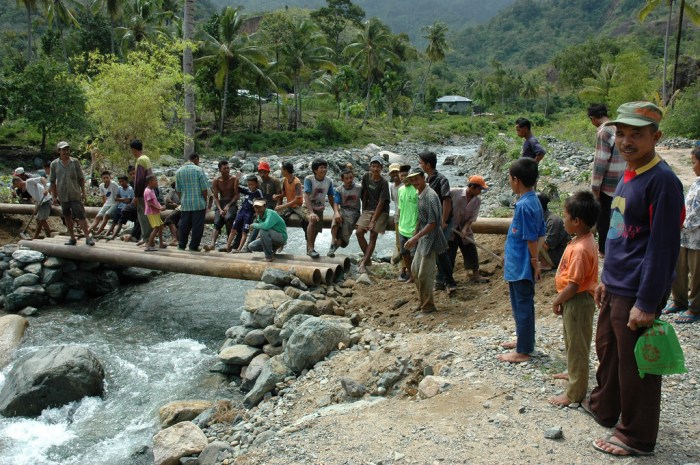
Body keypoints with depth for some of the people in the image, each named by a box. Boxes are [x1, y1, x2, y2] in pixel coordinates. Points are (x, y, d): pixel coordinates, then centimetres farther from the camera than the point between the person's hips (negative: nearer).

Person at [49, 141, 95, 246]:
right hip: (63, 196, 2)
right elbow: (52, 181, 6)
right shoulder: (54, 164, 3)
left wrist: (83, 192, 2)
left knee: (81, 216, -7)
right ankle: (72, 238, 17)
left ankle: (87, 237, -4)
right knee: (67, 217, 9)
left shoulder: (75, 162, 3)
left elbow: (81, 178, 6)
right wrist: (54, 196, 3)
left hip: (75, 195, -2)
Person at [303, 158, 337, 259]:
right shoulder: (308, 179, -18)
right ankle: (311, 248, -25)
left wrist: (336, 211, -12)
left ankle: (309, 248, 29)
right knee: (313, 220, -32)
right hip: (308, 207, -5)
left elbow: (331, 199, 1)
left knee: (316, 229, 3)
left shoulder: (328, 181, -6)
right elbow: (306, 196, -28)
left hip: (320, 209, 5)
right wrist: (311, 212, -40)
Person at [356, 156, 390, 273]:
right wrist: (363, 210, 6)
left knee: (373, 236, -6)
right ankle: (367, 258, 11)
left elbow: (381, 203, -18)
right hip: (368, 209, 5)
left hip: (381, 211, -5)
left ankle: (364, 263, -3)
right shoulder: (366, 177, -2)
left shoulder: (383, 183, -17)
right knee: (359, 232, -6)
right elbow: (365, 194, 6)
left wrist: (373, 221, -20)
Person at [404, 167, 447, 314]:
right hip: (422, 237, 9)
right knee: (415, 269, 16)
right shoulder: (419, 195, 8)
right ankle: (423, 300, 31)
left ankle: (428, 306, 13)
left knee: (424, 274, -2)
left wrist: (415, 238, -23)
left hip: (431, 239, -9)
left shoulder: (430, 196, -20)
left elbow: (433, 223, -22)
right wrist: (414, 235, 21)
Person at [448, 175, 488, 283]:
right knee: (449, 254, 3)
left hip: (465, 231, 4)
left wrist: (465, 229, -20)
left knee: (472, 252, 9)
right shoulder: (454, 193, -18)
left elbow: (472, 217, -5)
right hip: (451, 229, -4)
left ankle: (476, 275, 25)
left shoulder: (477, 201, -4)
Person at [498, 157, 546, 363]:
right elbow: (541, 234, 11)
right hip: (520, 265, 9)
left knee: (523, 306, 2)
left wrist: (535, 262, -13)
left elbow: (531, 239, -21)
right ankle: (523, 339, 37)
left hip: (521, 267, -9)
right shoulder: (534, 201, 7)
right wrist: (534, 260, 11)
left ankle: (523, 351, 13)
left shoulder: (524, 205, -22)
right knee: (521, 304, 22)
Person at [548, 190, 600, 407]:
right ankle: (574, 373, 48)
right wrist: (561, 298, 14)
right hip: (574, 301, 10)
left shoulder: (580, 249, -29)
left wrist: (557, 301, -13)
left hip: (577, 302, -10)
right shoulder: (584, 240, 3)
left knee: (577, 345, 3)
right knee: (571, 341, 27)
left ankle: (575, 393, 15)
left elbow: (574, 285, -27)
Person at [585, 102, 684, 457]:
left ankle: (636, 437, 23)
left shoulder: (662, 181, -19)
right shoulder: (629, 175, 9)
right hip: (616, 287, 9)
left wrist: (647, 303, -21)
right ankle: (604, 408, 44)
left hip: (637, 293, -9)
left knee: (635, 365, 5)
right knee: (607, 349, 23)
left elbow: (663, 247, -21)